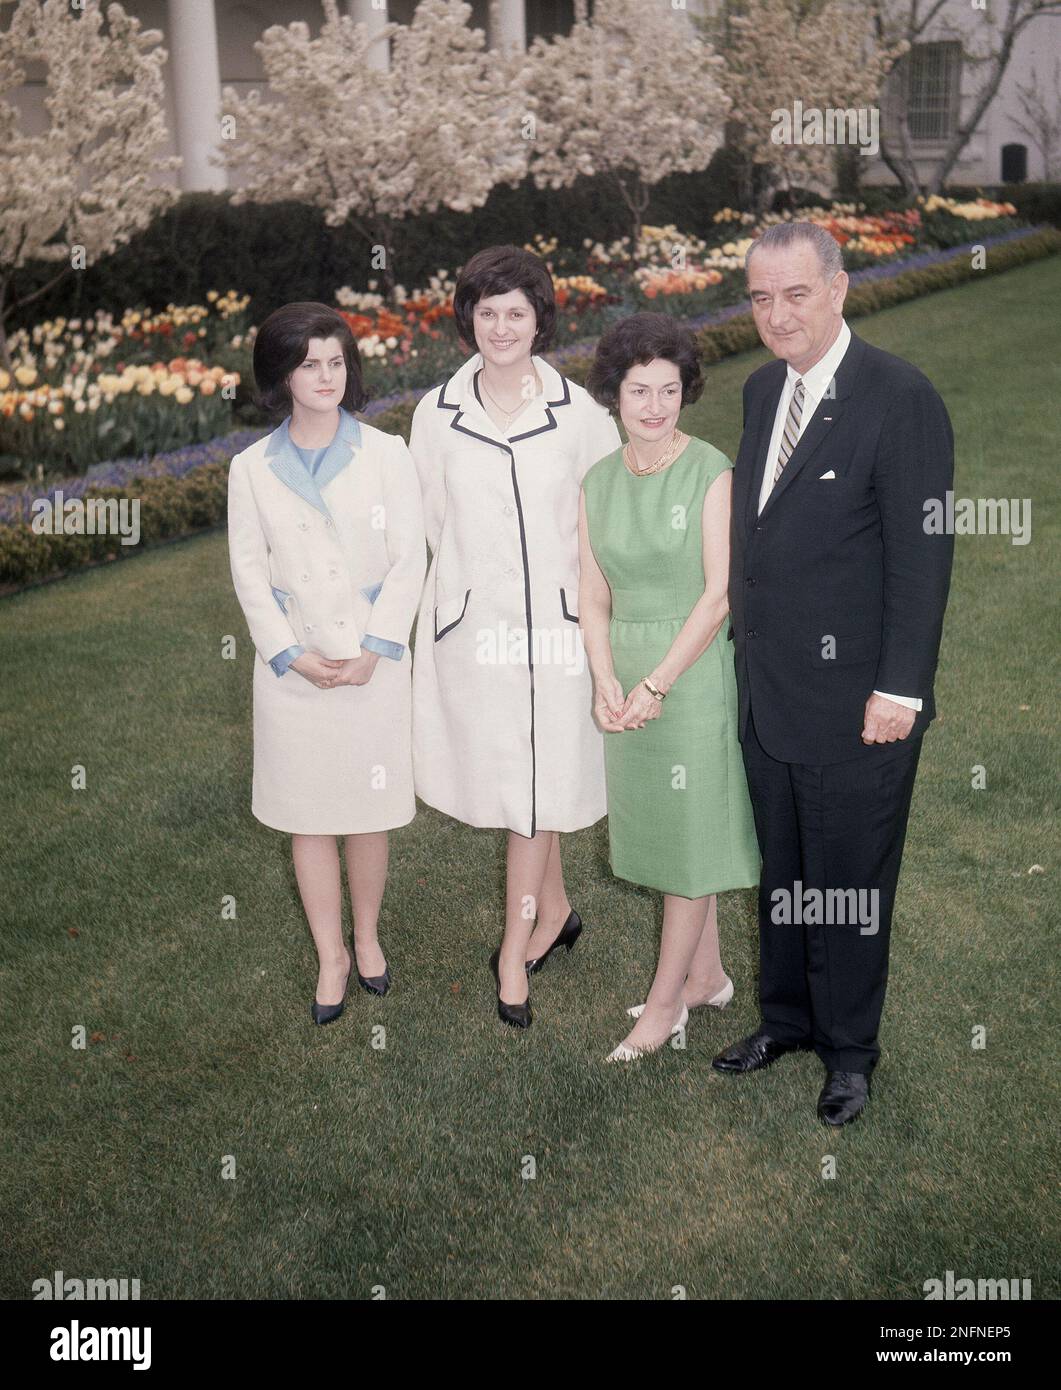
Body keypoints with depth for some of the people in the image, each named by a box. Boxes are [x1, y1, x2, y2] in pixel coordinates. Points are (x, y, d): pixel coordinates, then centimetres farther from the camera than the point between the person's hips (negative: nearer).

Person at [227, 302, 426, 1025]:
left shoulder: (387, 453, -1)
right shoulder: (252, 467, 3)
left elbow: (409, 558, -2)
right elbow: (250, 570, 2)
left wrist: (376, 649, -11)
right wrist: (292, 654, -10)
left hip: (375, 662, -1)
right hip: (293, 667, 1)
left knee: (370, 813, 8)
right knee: (308, 817, 7)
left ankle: (367, 937, 30)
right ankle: (331, 956, 23)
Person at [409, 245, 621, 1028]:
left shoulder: (579, 413, -4)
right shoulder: (437, 413, 0)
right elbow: (432, 518, 9)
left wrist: (575, 577, 3)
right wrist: (474, 573, 8)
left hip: (554, 619, -2)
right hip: (472, 621, 2)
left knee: (538, 779, 0)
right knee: (503, 772, 13)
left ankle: (517, 944, 13)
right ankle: (554, 908, 35)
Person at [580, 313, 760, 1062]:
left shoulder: (711, 473, -12)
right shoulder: (599, 481, 4)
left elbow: (720, 595, -15)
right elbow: (594, 595, 4)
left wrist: (656, 685, -16)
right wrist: (607, 683, -10)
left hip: (694, 668, -6)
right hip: (626, 676, 6)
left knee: (689, 832, 4)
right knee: (665, 825, 15)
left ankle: (665, 1000, 17)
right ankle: (708, 975, 32)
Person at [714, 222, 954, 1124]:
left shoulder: (900, 398, -14)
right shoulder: (763, 389, 9)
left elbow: (922, 555, -15)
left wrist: (900, 688, -17)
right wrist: (746, 641, 9)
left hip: (856, 699, -6)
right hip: (767, 688, 7)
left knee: (848, 883, 8)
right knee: (780, 873, 19)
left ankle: (850, 1049, 28)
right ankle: (787, 1017, 38)